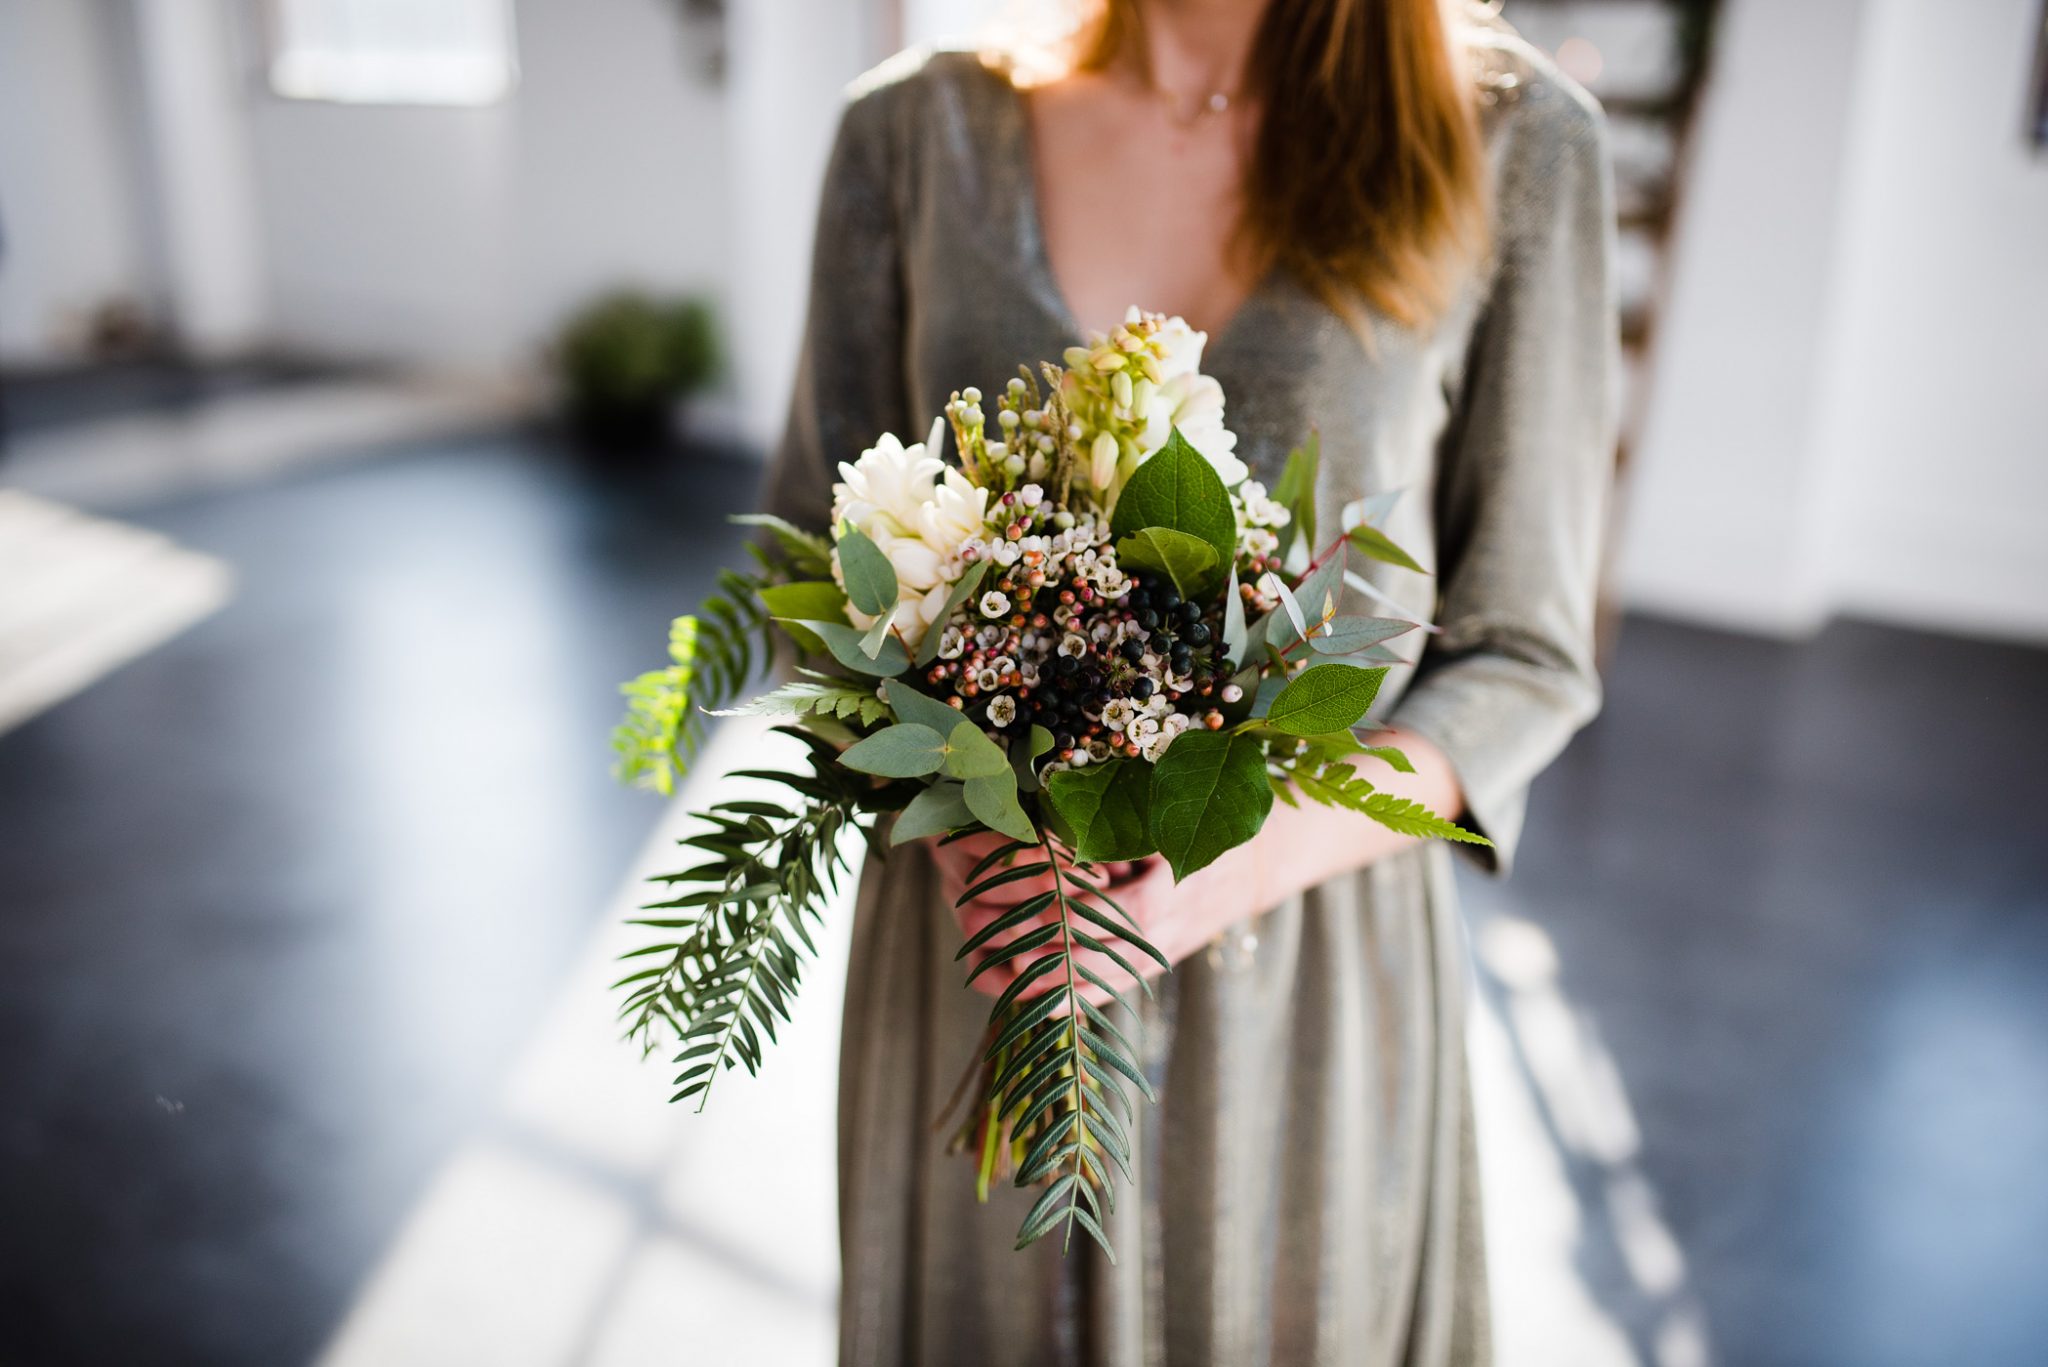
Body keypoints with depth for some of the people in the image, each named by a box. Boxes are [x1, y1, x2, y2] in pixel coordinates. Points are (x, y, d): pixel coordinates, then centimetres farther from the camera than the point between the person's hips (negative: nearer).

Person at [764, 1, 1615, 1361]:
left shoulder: (1515, 142, -8)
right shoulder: (918, 128, -2)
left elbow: (1521, 654, -4)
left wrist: (1251, 860, -20)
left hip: (1305, 970, -1)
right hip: (977, 963, 2)